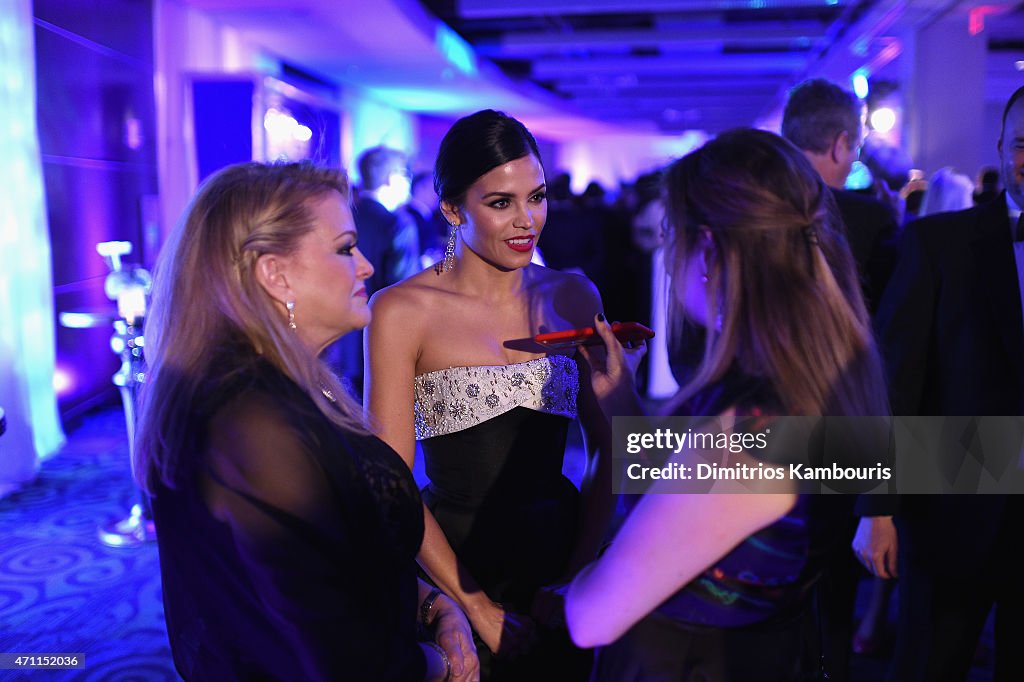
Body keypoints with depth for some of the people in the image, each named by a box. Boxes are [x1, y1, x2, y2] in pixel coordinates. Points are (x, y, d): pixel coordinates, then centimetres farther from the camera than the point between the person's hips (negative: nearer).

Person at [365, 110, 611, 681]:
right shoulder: (402, 311, -13)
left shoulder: (573, 297, -1)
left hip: (560, 552, 4)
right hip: (451, 567, -3)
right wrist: (480, 608, -11)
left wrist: (579, 575, -7)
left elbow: (607, 447, 1)